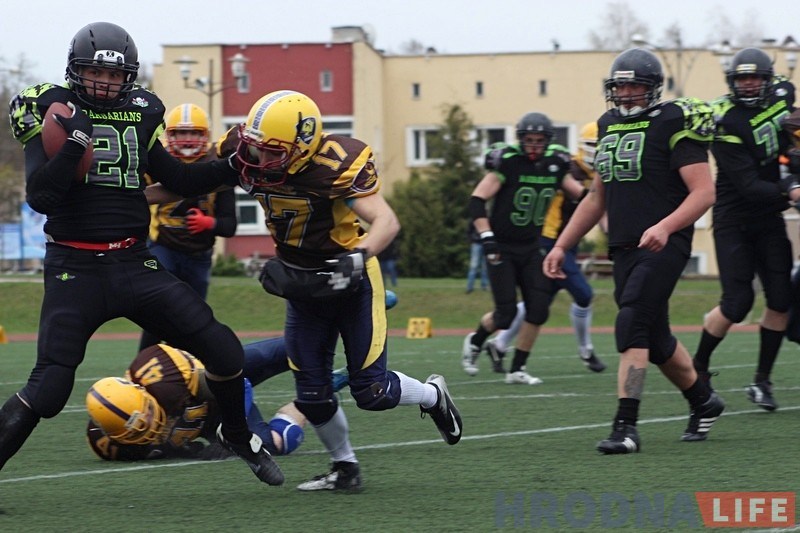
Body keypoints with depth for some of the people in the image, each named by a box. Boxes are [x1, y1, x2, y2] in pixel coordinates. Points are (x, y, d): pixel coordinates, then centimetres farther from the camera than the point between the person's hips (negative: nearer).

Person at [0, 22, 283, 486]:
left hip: (134, 265, 4)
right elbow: (40, 197, -15)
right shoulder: (50, 111, -5)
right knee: (48, 388, -15)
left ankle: (238, 436, 24)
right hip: (75, 270, -4)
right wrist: (75, 142, -25)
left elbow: (180, 180, 19)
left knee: (221, 349, -1)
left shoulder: (139, 115, 9)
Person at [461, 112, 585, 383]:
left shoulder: (555, 165, 0)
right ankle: (475, 342, 25)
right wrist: (486, 237, -26)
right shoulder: (506, 161, -16)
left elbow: (580, 194, 15)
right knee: (506, 314, -7)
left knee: (538, 309, -5)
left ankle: (517, 369, 7)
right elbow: (477, 200, -18)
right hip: (502, 248, -5)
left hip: (532, 248, 5)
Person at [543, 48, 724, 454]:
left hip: (663, 245, -8)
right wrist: (561, 245, 20)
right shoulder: (609, 127, 15)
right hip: (624, 249, 8)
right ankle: (703, 402, 37)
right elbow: (597, 197, 25)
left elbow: (704, 191, -15)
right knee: (656, 341, 15)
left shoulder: (673, 126, -8)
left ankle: (625, 427, -20)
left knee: (631, 325, -19)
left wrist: (665, 226, -30)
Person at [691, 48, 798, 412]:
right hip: (734, 221, -5)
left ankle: (762, 381, 7)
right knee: (737, 303, -9)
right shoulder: (726, 124, -20)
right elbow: (749, 186, -25)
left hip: (769, 219, 5)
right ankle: (699, 365, 13)